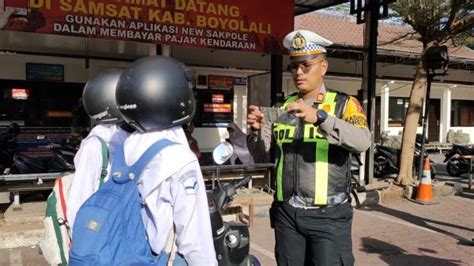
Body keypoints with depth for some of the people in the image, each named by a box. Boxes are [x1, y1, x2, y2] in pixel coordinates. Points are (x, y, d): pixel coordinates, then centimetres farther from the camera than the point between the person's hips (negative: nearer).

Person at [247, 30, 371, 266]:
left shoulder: (344, 104, -1)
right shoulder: (282, 107, 11)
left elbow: (362, 142, -19)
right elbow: (258, 149, 6)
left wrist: (319, 117, -32)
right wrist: (257, 128, -15)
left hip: (328, 215, -4)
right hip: (286, 213, 4)